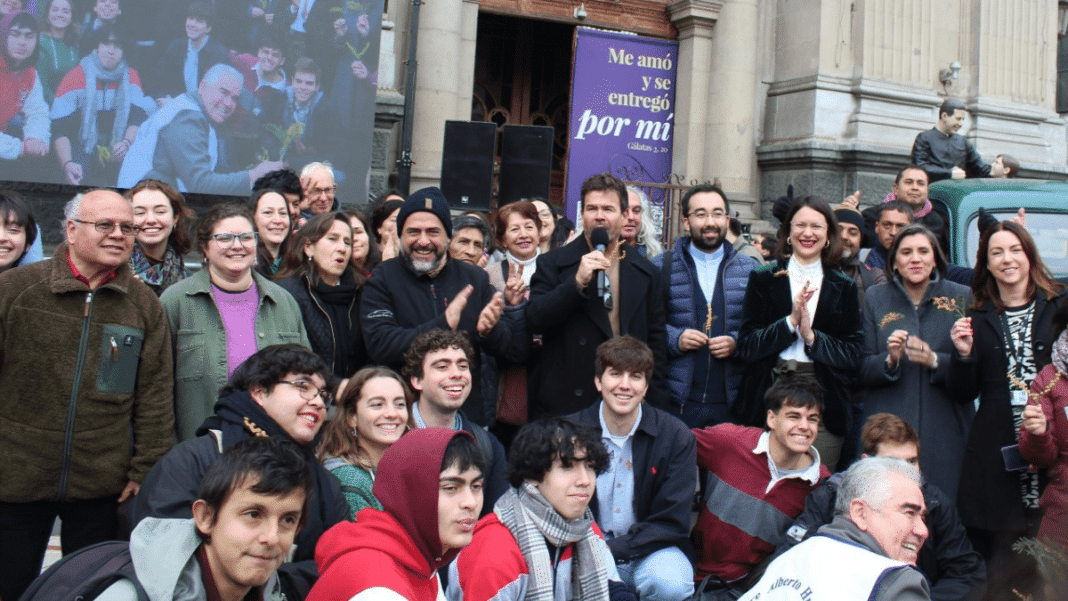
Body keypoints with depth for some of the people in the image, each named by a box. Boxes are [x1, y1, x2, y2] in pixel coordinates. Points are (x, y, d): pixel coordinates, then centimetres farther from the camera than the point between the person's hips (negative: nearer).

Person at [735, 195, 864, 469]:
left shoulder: (844, 288, 10)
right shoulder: (763, 279, 7)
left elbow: (853, 355, 3)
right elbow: (745, 346, -1)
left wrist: (811, 336, -12)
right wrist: (790, 321, -13)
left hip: (824, 403, 1)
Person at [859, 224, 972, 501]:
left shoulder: (962, 298, 5)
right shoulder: (875, 298, 7)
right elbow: (861, 372, 4)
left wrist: (935, 361, -17)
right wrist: (889, 359, -15)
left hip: (945, 430, 0)